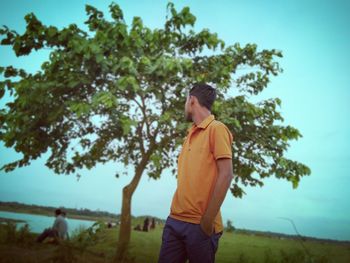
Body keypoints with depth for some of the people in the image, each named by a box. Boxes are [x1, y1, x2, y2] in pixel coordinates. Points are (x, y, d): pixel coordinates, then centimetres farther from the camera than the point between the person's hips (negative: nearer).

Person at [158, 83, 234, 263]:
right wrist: (175, 211, 7)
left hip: (199, 225, -6)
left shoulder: (216, 129, -6)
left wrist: (207, 220, -15)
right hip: (174, 220, 6)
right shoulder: (191, 134, 16)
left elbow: (225, 175, -14)